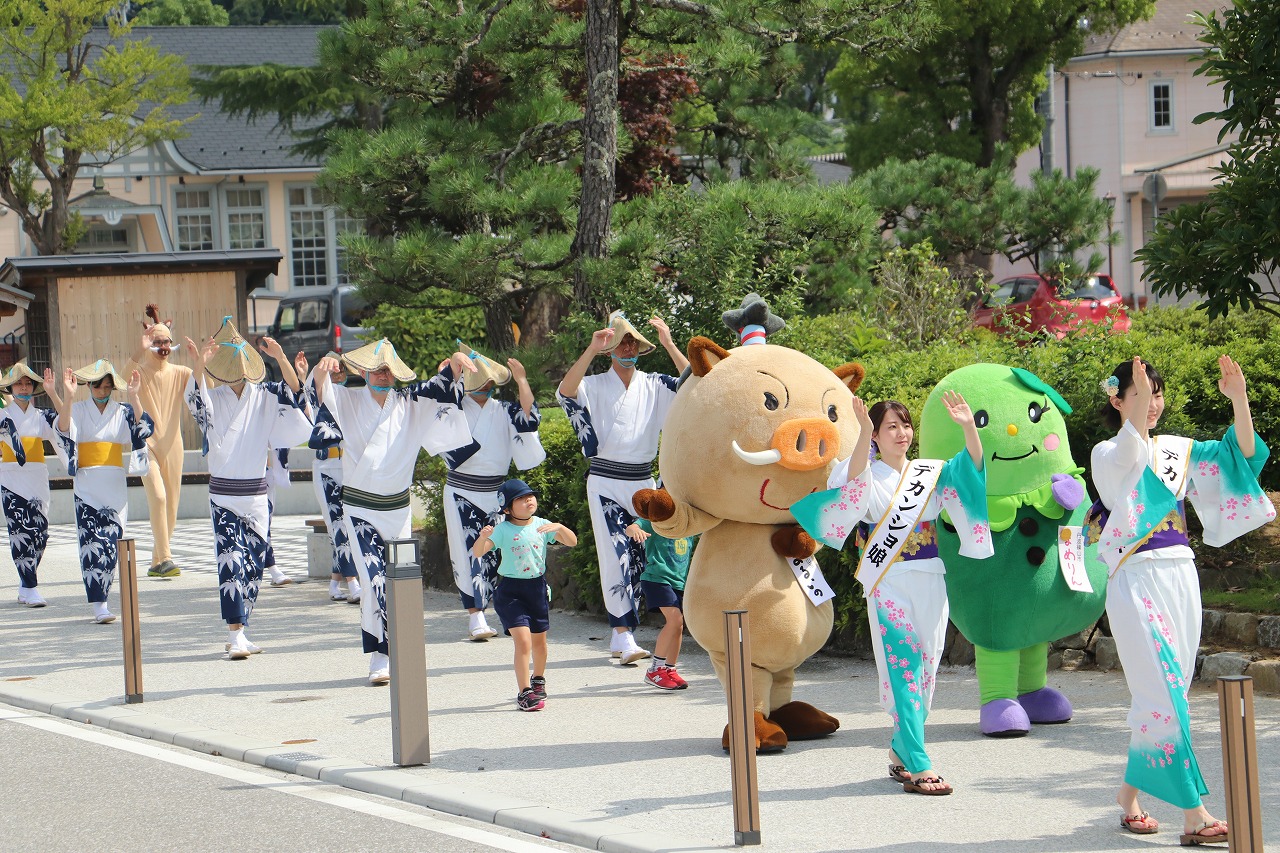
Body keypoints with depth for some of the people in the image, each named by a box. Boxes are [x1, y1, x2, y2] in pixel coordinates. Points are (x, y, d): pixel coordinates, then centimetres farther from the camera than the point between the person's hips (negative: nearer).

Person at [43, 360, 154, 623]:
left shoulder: (122, 411, 7)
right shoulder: (79, 409, 3)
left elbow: (142, 428, -11)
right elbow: (65, 428, -17)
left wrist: (134, 396, -24)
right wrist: (67, 396, -30)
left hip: (114, 485, 2)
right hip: (87, 486, -2)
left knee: (110, 544, 2)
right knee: (92, 543, -10)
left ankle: (100, 596, 16)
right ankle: (99, 605, -14)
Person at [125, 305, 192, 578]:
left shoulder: (181, 374, 6)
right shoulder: (139, 371, -3)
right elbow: (125, 377, -26)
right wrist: (140, 351, -39)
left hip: (172, 444, 4)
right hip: (147, 443, -4)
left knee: (171, 505, 6)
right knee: (158, 496, -21)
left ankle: (157, 563, 19)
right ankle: (165, 558, -23)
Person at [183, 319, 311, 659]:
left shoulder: (263, 396, 4)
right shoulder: (213, 399, -4)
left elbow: (292, 389, -9)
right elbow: (196, 397, -25)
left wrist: (280, 357, -25)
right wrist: (199, 366, -44)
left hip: (257, 494, 3)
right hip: (224, 494, -3)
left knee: (253, 565, 7)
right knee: (231, 562, -14)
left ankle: (239, 634, 18)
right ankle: (236, 636, -16)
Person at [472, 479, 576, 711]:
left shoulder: (542, 525, 0)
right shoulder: (503, 530, -12)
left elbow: (572, 542, -1)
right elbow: (477, 553, -19)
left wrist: (559, 527, -21)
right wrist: (482, 537, -40)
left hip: (537, 587, 4)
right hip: (510, 591, -4)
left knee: (539, 640, 19)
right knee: (523, 640, -17)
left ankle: (538, 680, 45)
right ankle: (524, 692, -13)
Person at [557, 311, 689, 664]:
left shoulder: (654, 386, 6)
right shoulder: (595, 386, 0)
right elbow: (566, 390, -21)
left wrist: (668, 344, -15)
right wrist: (591, 350, -30)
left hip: (642, 481, 3)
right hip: (605, 482, -3)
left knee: (639, 559, 4)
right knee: (616, 558, -11)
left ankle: (621, 636, 14)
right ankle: (624, 638, -12)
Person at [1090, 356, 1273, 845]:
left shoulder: (1178, 451, 13)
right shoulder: (1107, 454, -3)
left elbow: (1243, 455, 1)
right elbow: (1129, 456, -28)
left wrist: (1239, 398, -12)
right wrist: (1139, 409, -44)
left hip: (1181, 578, 6)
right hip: (1137, 580, -6)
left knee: (1164, 696, 9)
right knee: (1165, 694, -11)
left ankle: (1129, 794, 25)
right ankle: (1194, 817, -13)